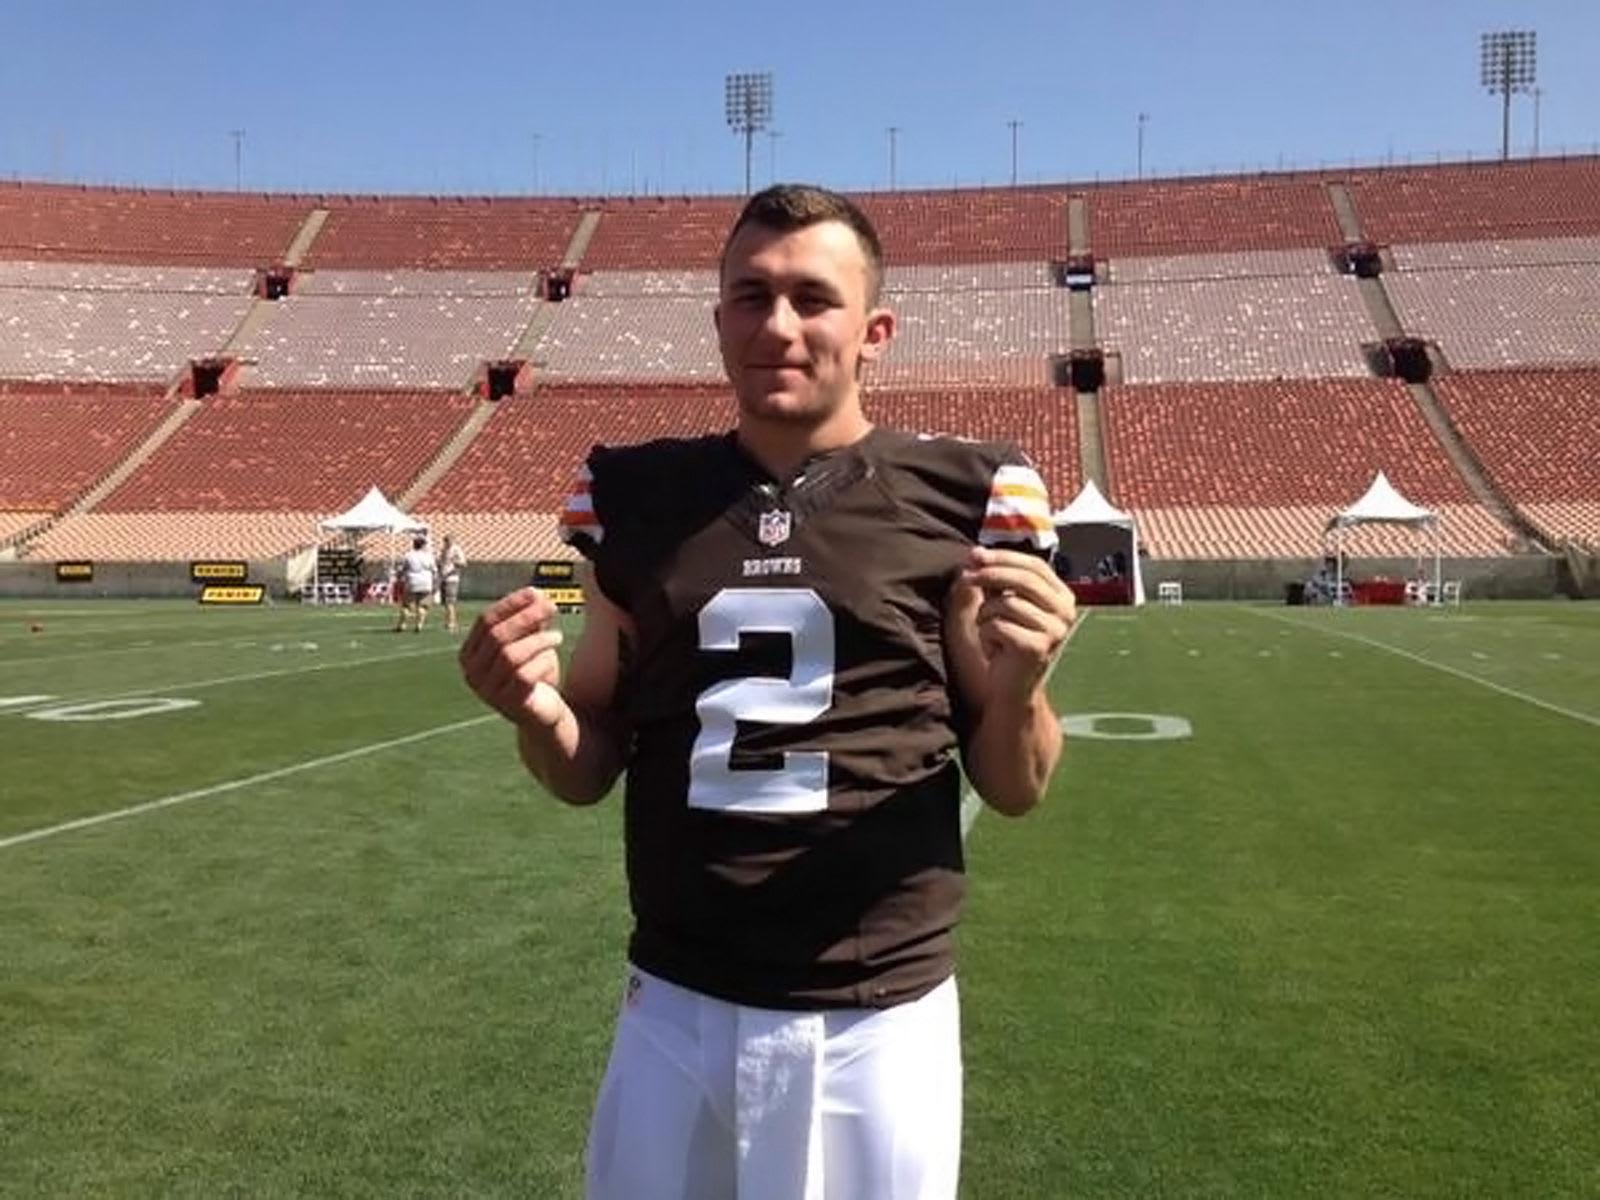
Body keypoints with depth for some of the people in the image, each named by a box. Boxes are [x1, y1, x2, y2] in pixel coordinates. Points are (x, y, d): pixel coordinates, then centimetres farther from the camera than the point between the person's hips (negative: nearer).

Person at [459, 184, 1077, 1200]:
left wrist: (1019, 687, -19)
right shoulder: (640, 499, 0)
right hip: (674, 1011, 2)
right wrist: (539, 714, -13)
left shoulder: (955, 499, -7)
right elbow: (590, 768, 8)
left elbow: (1014, 790, 0)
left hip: (877, 1023, -2)